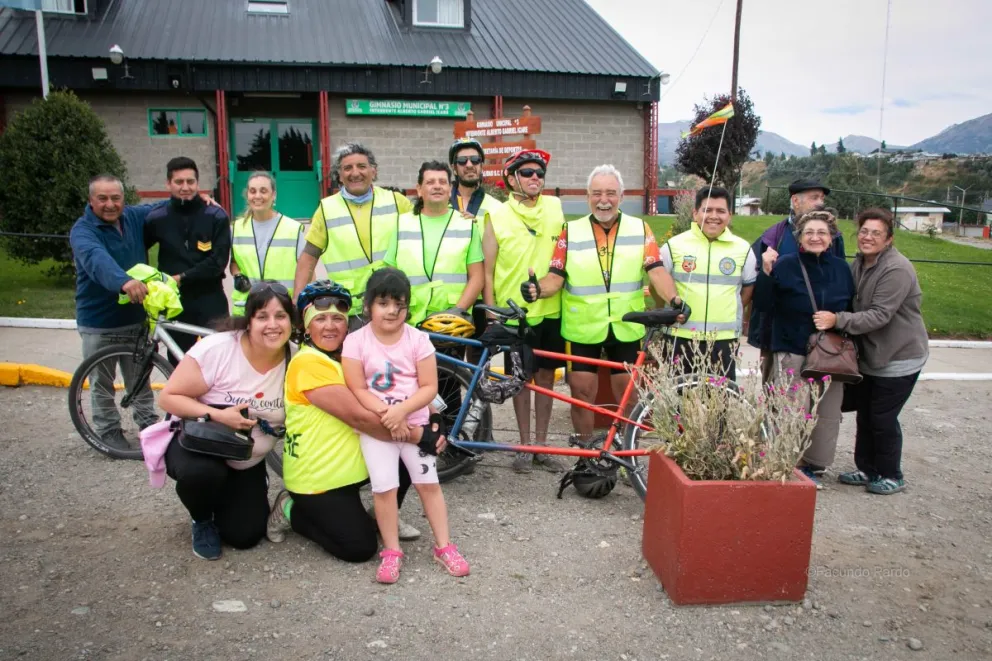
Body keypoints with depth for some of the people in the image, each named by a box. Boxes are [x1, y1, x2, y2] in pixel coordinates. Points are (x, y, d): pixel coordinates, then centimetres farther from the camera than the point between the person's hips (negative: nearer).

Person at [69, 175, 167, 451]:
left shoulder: (135, 217, 1)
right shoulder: (83, 230, -17)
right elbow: (97, 259, -39)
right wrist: (123, 281, -59)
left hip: (135, 317, 5)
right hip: (99, 322, -4)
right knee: (102, 382, 9)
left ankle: (147, 419, 34)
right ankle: (108, 430, 24)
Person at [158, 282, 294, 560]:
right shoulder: (216, 349, -23)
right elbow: (168, 397, -17)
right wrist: (217, 415, -31)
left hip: (247, 463, 3)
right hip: (197, 442, -3)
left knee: (245, 535, -8)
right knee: (201, 473, -37)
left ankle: (225, 501, 28)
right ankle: (203, 521, -1)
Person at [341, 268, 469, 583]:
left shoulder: (418, 339, -6)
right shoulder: (356, 341, -8)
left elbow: (429, 387, -8)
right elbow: (357, 390, -9)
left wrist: (400, 410, -20)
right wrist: (386, 413, -20)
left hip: (414, 422, 1)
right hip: (375, 425, -1)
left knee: (428, 483, 2)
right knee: (385, 486, -8)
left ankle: (444, 546, 14)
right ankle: (391, 551, 7)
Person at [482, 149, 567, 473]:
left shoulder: (556, 208, 4)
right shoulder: (497, 218, -4)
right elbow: (487, 272, -2)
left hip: (551, 311, 2)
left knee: (545, 377, 10)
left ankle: (542, 445, 22)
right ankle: (524, 446, 21)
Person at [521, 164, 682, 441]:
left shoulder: (640, 229, 3)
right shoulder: (571, 231, 1)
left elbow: (657, 271, -7)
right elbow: (556, 277, -3)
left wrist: (673, 299, -25)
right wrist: (538, 289, -25)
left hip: (626, 328, 1)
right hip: (581, 329, 0)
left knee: (627, 395, 9)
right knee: (582, 392, 5)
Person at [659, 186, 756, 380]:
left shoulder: (742, 249, 3)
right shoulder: (675, 245, -2)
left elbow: (749, 287, 14)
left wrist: (730, 315, 8)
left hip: (724, 338, 1)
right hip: (681, 336, -1)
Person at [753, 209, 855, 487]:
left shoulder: (841, 268, 8)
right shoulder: (785, 265, -5)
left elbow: (850, 309, 17)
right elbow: (762, 304, -12)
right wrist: (767, 272, -22)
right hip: (792, 351, -4)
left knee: (827, 413, 9)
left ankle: (813, 464, 24)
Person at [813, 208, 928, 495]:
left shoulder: (897, 270, -22)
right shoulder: (859, 263, 6)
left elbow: (880, 315, -29)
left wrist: (838, 320, -35)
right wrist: (835, 320, -1)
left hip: (898, 358, -8)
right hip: (869, 355, 8)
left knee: (883, 418, -1)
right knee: (865, 416, 16)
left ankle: (891, 476, 18)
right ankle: (867, 469, 30)